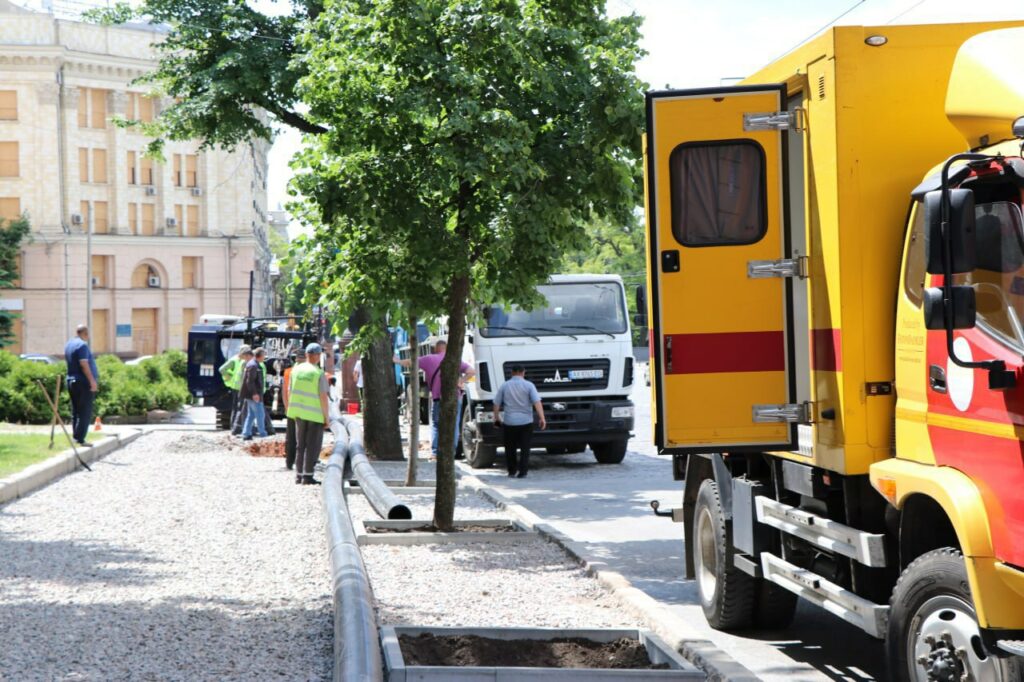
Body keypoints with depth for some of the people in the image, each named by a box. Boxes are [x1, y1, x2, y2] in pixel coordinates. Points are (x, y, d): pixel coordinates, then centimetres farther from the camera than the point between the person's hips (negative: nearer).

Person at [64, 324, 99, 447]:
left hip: (71, 380, 9)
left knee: (76, 412, 13)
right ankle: (80, 438, -10)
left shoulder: (69, 345, 15)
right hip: (83, 382, -9)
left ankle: (75, 436, 13)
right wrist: (92, 380, -21)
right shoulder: (82, 345, -13)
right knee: (85, 412, -6)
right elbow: (84, 364, -21)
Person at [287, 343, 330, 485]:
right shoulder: (319, 374, -13)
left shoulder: (296, 370, 2)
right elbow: (323, 397, -15)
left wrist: (291, 409, 19)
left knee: (300, 445, 15)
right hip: (316, 414, -5)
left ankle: (299, 475, 15)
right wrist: (326, 417, -7)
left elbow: (289, 391, 7)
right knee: (313, 446, 2)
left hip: (299, 413, 5)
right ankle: (307, 476, -1)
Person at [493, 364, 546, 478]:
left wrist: (497, 417, 19)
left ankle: (512, 471, 18)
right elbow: (537, 402, -12)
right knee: (525, 448, 5)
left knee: (510, 448, 14)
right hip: (526, 421, -1)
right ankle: (522, 472, -1)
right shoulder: (529, 385, -3)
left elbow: (496, 404, 6)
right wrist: (542, 418, -13)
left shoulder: (504, 386, 2)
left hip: (509, 422, 1)